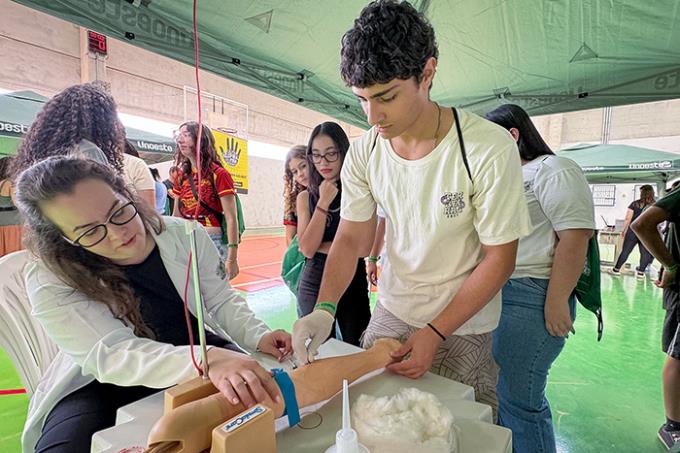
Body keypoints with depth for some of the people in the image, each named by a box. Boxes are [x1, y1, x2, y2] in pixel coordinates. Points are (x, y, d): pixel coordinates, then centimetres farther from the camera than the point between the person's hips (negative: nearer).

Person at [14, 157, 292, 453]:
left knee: (266, 389, -14)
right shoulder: (50, 283, -20)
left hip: (196, 348, 2)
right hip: (107, 385, -1)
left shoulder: (185, 236, -11)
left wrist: (257, 336, -25)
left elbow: (221, 300, -4)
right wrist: (207, 360, -48)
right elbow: (112, 355, -31)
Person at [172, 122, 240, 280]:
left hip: (213, 243, -5)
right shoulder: (182, 176, 10)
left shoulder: (218, 174, -8)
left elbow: (231, 219, -12)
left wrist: (232, 258, -17)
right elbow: (176, 215, 16)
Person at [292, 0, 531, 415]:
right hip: (391, 310, 4)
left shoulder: (489, 148, -23)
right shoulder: (363, 153, -10)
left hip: (464, 325, -3)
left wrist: (434, 334, -19)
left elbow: (499, 260, -16)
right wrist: (324, 310, -19)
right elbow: (351, 239, -5)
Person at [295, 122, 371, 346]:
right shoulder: (306, 197, 3)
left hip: (353, 283, -1)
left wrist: (320, 247, -9)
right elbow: (307, 249, -8)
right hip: (314, 285, 2)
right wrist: (324, 202, -11)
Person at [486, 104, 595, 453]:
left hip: (530, 299, -9)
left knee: (518, 399, -1)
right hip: (496, 293, 9)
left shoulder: (554, 171, -6)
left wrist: (557, 301, -19)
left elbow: (575, 236, -16)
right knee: (495, 391, 16)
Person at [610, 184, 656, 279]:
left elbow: (628, 219, -5)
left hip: (633, 231, 0)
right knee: (645, 253, 12)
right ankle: (641, 272, 15)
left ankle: (616, 269, 14)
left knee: (625, 251, 7)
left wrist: (623, 230, 5)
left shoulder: (635, 204, -4)